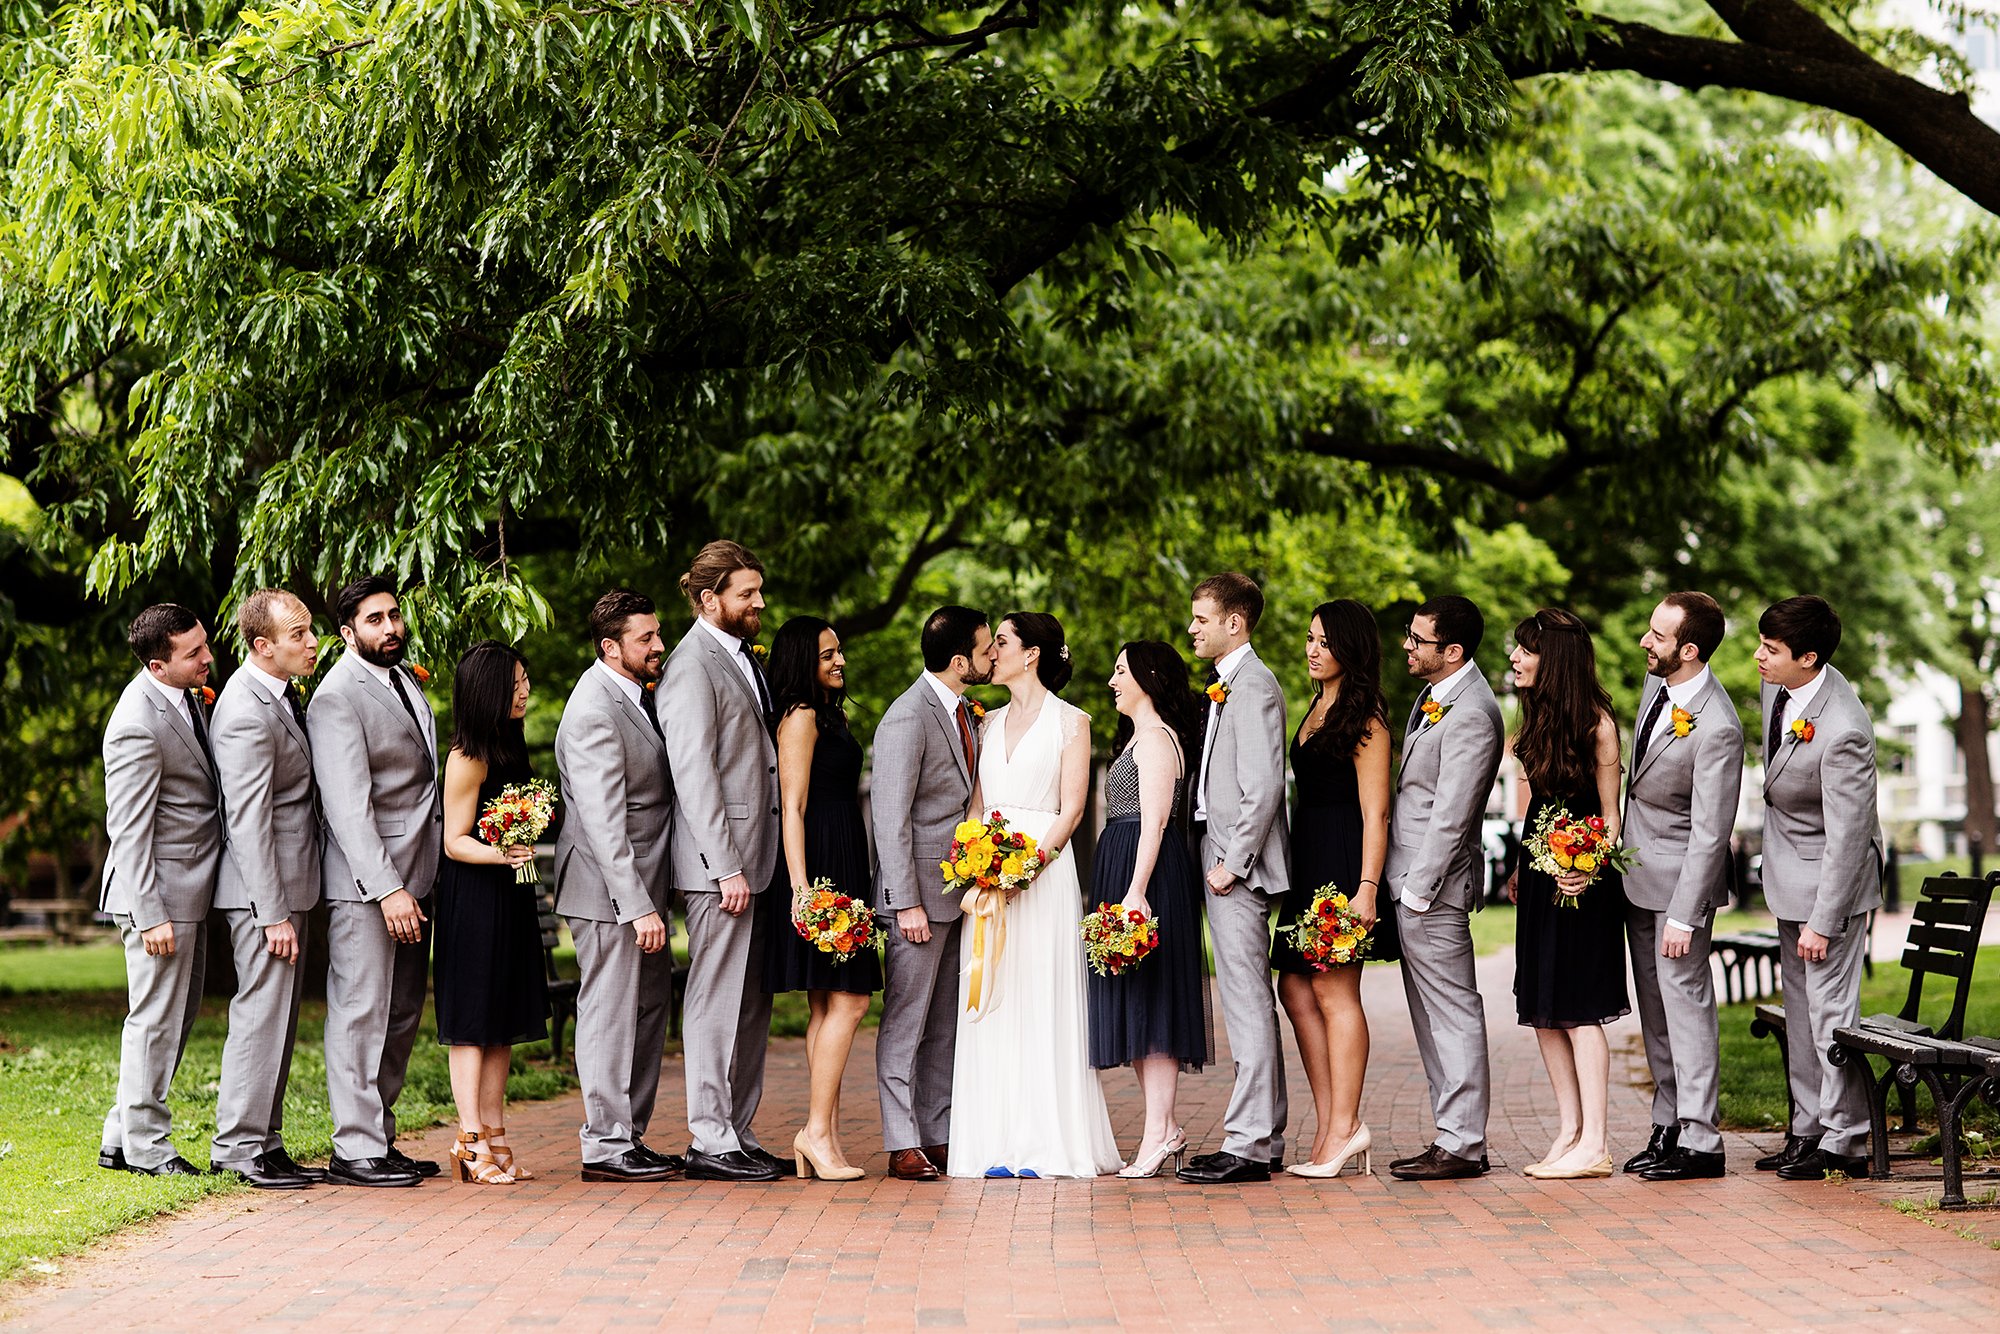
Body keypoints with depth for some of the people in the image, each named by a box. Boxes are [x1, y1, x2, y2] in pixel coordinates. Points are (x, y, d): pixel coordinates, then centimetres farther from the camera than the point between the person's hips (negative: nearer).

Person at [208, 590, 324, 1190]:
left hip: (287, 884, 10)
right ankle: (240, 1145, 2)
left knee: (279, 1016, 13)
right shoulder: (246, 713, -19)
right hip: (263, 890, -10)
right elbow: (248, 822, -22)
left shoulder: (280, 693, 11)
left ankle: (264, 1142, 20)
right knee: (262, 1012, -5)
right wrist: (274, 914, -22)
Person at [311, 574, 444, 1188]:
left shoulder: (406, 678, 14)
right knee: (361, 1014, -5)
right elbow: (348, 806, -20)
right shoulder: (337, 698, -13)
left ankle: (381, 1138, 18)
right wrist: (387, 889, -26)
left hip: (415, 875, 9)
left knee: (402, 1016, 11)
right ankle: (355, 1149, -1)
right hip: (364, 882, -9)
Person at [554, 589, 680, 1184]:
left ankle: (630, 1135, 22)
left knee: (651, 1004, 13)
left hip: (642, 883, 9)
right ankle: (607, 1147, 5)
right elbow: (603, 822, -23)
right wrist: (637, 907, -25)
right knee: (610, 1012, -2)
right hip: (607, 889, -9)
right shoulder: (593, 711, -19)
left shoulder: (642, 693, 10)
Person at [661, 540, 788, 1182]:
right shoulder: (692, 667, -11)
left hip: (756, 860, 9)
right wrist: (727, 866, -20)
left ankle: (738, 1134, 18)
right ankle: (710, 1142, 0)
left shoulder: (743, 659, 18)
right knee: (716, 1002, -5)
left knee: (751, 1005, 11)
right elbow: (694, 774, -17)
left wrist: (762, 863, 15)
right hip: (721, 862, -9)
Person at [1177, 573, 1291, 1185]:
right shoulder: (1226, 685, 18)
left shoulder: (1253, 685, -13)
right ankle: (1265, 1140, 18)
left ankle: (1247, 1144, -7)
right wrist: (1218, 859, 14)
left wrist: (1232, 861, -18)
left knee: (1248, 1003, -8)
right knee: (1249, 1002, 13)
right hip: (1223, 859, 10)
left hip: (1239, 865, -10)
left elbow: (1263, 787, -20)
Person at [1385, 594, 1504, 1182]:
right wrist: (1400, 887, 15)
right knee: (1431, 1017, 14)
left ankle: (1462, 1146, 2)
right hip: (1410, 879, 10)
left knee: (1452, 1013, -3)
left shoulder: (1471, 715, -19)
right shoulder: (1434, 692, 11)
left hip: (1433, 886, -10)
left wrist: (1417, 890, -18)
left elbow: (1450, 816, -20)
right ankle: (1453, 1135, 22)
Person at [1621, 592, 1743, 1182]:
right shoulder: (1657, 680, 0)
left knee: (1685, 1001, -4)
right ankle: (1668, 1126, 22)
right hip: (1636, 872, 9)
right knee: (1654, 1007, 13)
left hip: (1680, 877, -9)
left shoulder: (1717, 728, -26)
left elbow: (1709, 836, -24)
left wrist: (1684, 917, -24)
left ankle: (1700, 1140, 3)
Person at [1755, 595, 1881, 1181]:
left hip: (1831, 880, -9)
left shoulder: (1842, 731, -31)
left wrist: (1822, 922, -23)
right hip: (1790, 877, 9)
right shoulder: (1779, 685, -4)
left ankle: (1844, 1144, 7)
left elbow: (1847, 838, -26)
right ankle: (1808, 1130, 26)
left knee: (1831, 1011, -3)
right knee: (1800, 1012, 16)